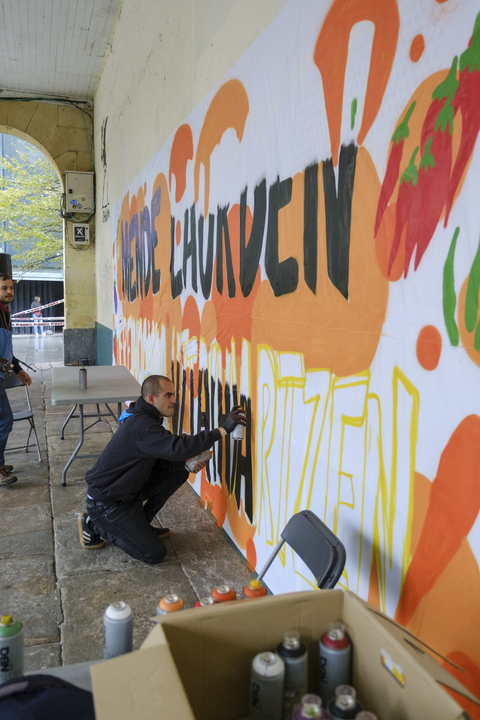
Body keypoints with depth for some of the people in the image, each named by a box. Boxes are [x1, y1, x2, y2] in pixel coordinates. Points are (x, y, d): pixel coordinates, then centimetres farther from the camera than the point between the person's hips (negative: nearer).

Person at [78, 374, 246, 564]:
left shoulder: (147, 419, 5)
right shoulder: (141, 426, -28)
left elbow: (167, 453, 9)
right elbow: (177, 447, -41)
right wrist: (223, 430, -39)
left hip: (129, 490, 9)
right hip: (105, 503, -9)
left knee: (179, 471, -1)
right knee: (155, 554, -9)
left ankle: (139, 524, 12)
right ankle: (95, 526, 5)